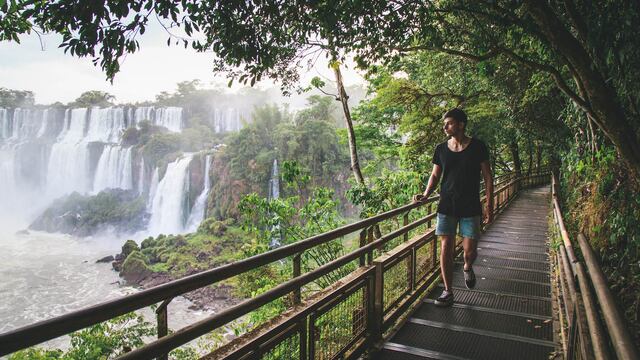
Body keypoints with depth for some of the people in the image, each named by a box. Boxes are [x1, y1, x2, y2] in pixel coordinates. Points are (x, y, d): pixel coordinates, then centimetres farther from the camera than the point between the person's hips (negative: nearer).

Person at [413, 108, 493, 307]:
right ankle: (448, 292, 12)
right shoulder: (441, 149, 4)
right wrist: (426, 194, -7)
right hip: (447, 207, 2)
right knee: (445, 249, -1)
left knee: (470, 250, 0)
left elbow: (487, 177, 0)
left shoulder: (478, 147, -3)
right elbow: (435, 175, 10)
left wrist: (489, 205, -5)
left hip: (470, 207, -2)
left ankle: (467, 268, 37)